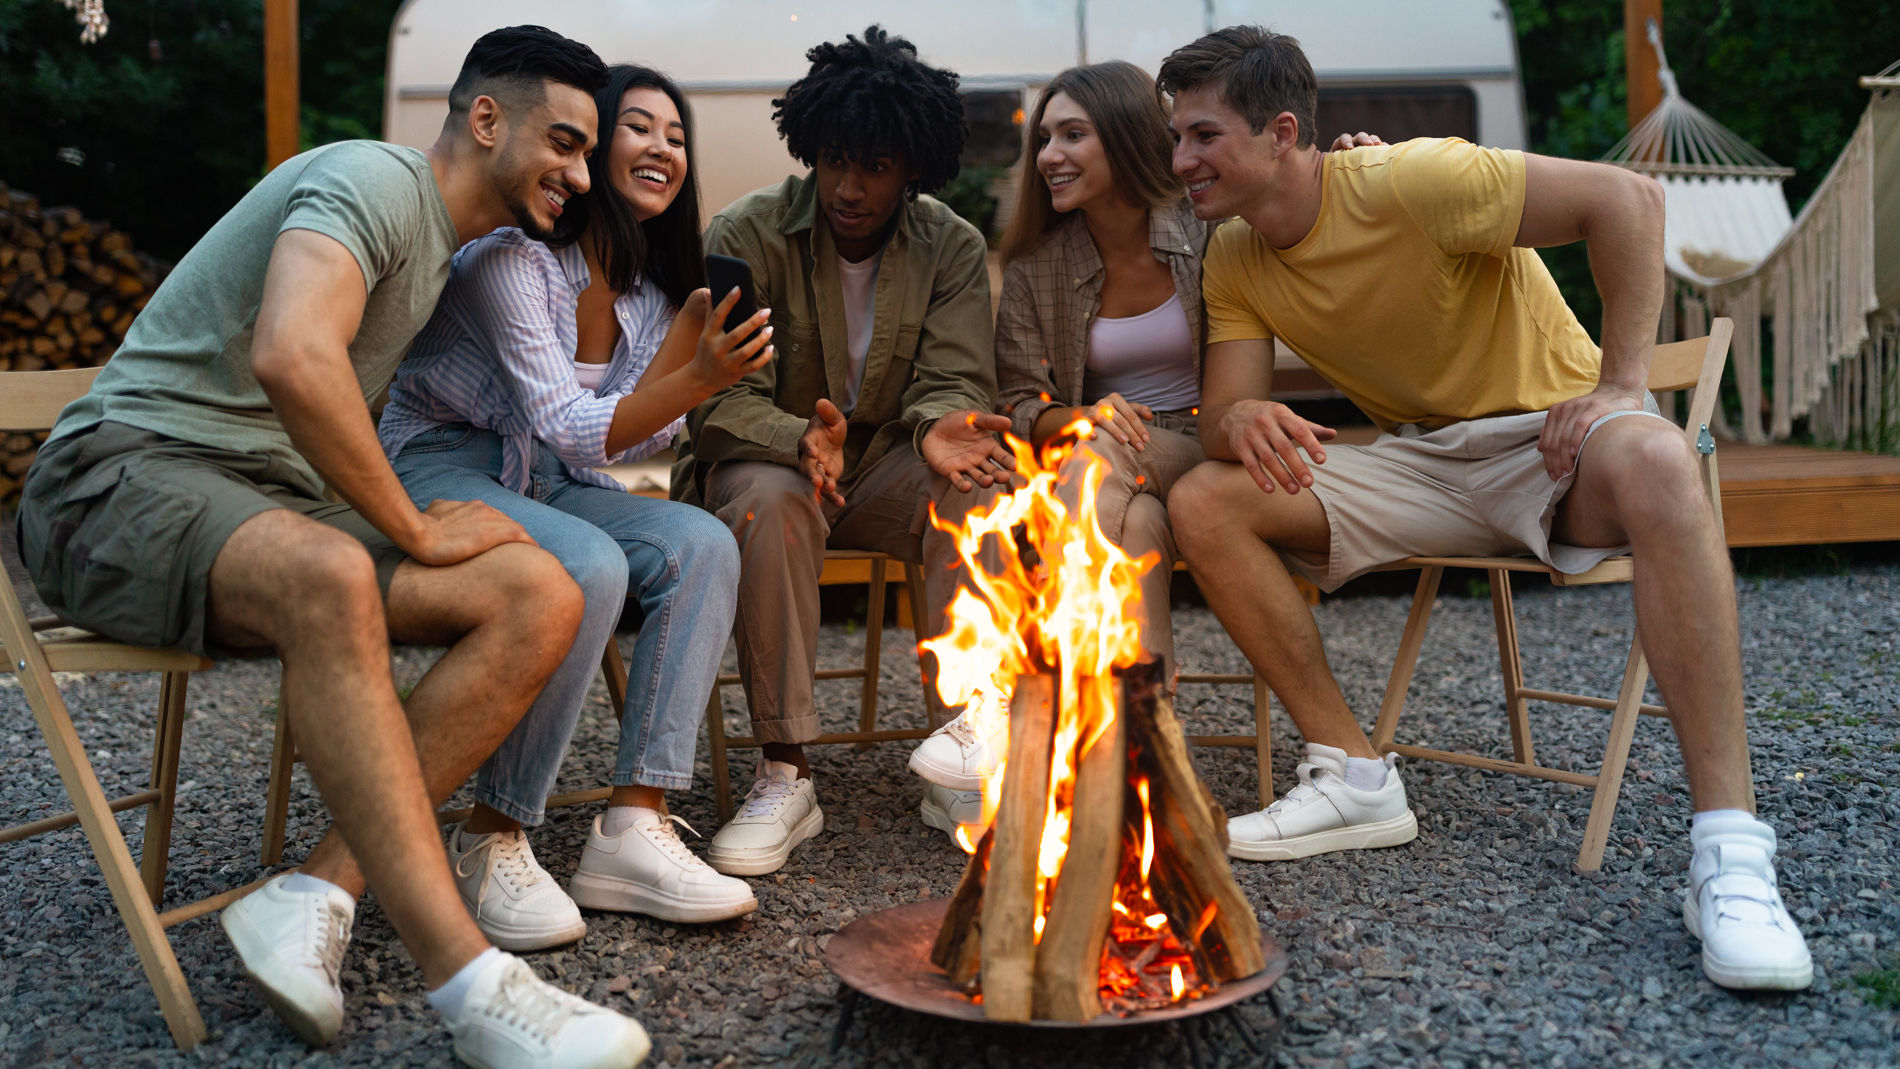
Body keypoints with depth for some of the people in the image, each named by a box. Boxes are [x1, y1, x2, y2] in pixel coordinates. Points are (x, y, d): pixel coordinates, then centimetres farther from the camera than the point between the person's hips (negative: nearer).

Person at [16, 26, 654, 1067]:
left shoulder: (445, 238, 20)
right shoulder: (376, 178, -11)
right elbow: (292, 358, -29)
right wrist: (414, 531, -17)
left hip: (273, 508, 9)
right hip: (127, 469, -8)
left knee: (541, 596, -16)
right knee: (329, 577, -43)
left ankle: (314, 894, -23)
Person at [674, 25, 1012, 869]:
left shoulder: (953, 248, -1)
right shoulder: (745, 235, -9)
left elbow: (952, 381, -8)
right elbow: (720, 399, -16)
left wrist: (940, 428, -34)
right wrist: (802, 441, -38)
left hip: (884, 466, 2)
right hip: (767, 459, -2)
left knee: (975, 476, -31)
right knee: (771, 500, -38)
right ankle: (784, 776, -30)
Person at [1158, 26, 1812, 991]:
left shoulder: (1409, 182, -20)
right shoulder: (1232, 262, 0)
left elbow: (1626, 197, -20)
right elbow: (1223, 415, -3)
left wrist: (1619, 385, -23)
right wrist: (1239, 424, -28)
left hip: (1549, 433, -5)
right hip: (1418, 461, 6)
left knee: (1653, 460, -41)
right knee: (1205, 501, -15)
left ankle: (1729, 854, -40)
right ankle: (1355, 776, -8)